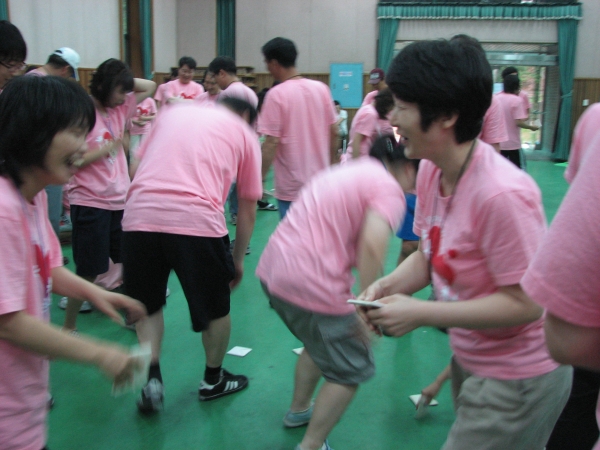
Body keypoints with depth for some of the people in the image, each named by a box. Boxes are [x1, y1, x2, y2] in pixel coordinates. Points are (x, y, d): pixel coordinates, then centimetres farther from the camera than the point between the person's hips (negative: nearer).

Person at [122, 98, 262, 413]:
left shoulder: (173, 112, 26)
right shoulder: (244, 133, 18)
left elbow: (140, 163, 21)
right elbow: (247, 209, 18)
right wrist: (238, 259, 28)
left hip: (139, 215, 3)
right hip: (197, 220, -3)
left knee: (147, 302, 26)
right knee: (215, 306, 20)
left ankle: (152, 379, 18)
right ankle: (213, 381, 36)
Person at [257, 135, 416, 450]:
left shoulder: (343, 171, 20)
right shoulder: (388, 189, -6)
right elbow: (372, 246, -23)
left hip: (271, 270, 9)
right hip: (310, 286, -9)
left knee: (320, 343, 33)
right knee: (352, 371, 10)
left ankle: (299, 410, 48)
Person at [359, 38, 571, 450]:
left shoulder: (501, 194, -31)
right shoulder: (431, 170, -5)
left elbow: (525, 303, -26)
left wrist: (420, 313, -26)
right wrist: (388, 286, -14)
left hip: (517, 380, -8)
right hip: (470, 361, 8)